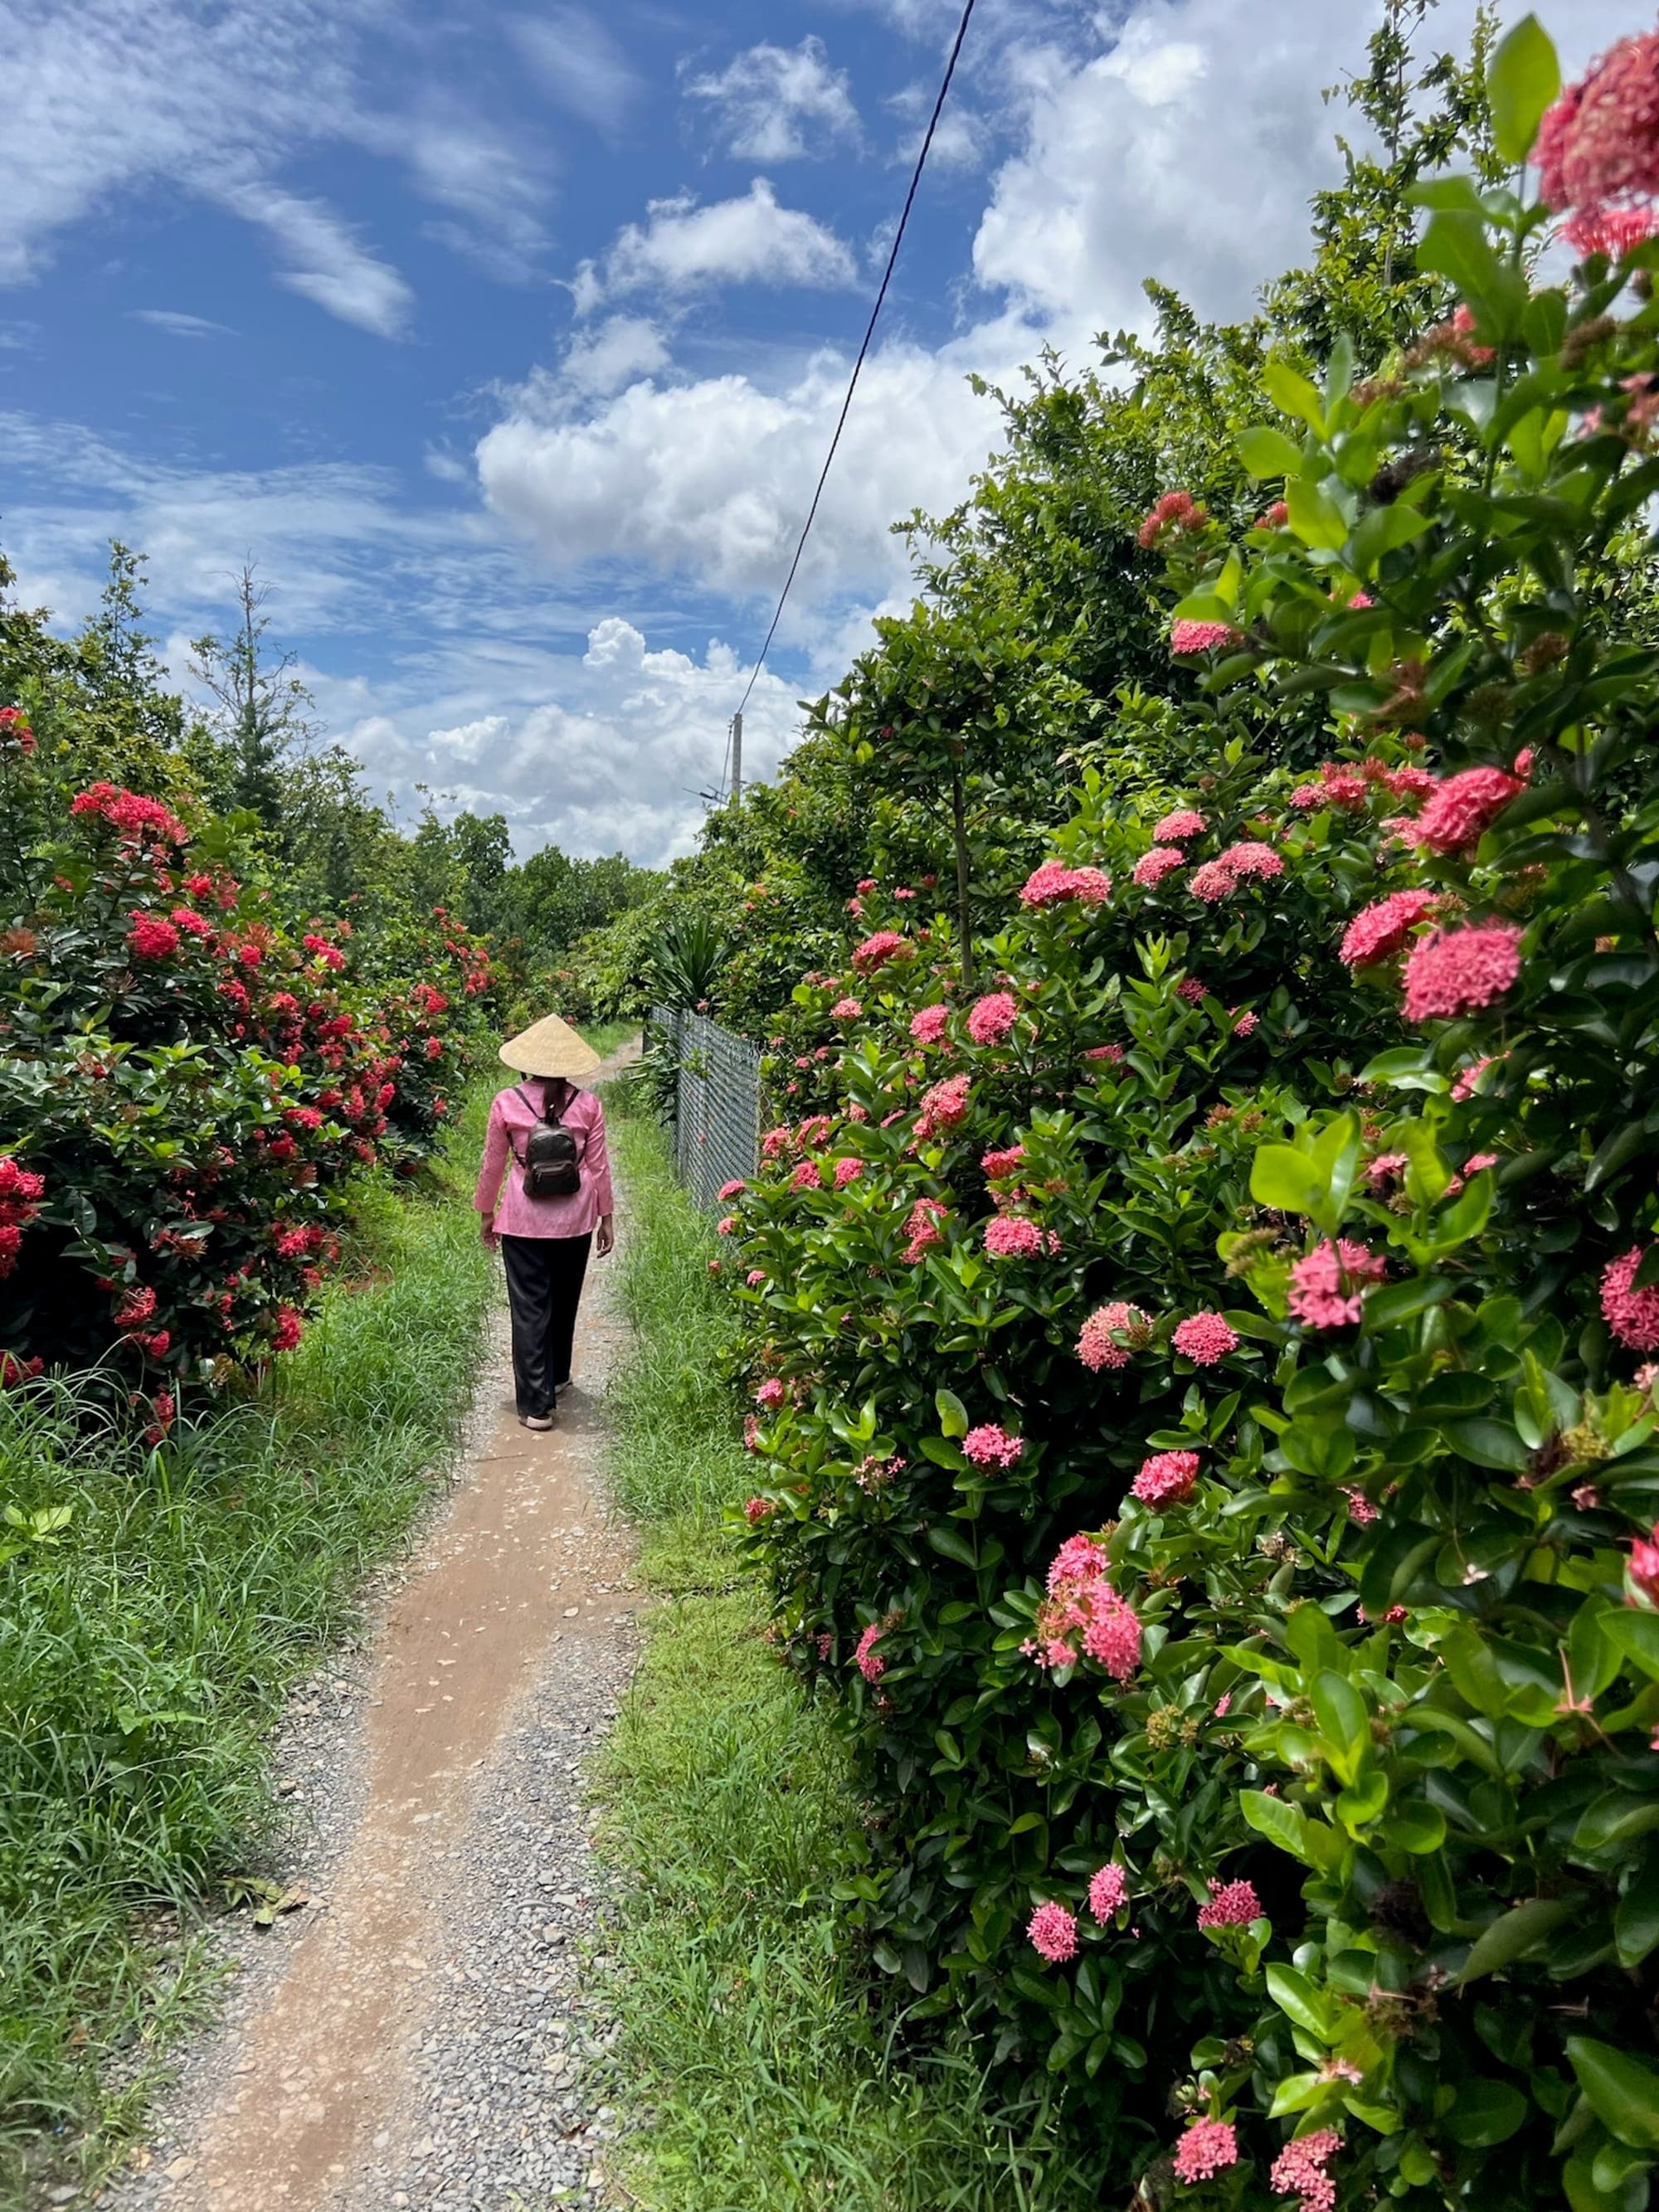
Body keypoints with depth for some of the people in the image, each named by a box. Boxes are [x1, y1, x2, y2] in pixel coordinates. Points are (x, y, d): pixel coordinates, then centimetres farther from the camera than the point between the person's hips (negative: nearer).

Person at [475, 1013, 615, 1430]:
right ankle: (557, 1376, 39)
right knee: (564, 1300, 20)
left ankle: (537, 1404, 1)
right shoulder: (588, 1106, -4)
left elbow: (492, 1164, 1)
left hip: (523, 1220, -2)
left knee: (530, 1306, 2)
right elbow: (598, 1167, 0)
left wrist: (486, 1212, 13)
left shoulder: (507, 1103, -6)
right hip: (575, 1220, 2)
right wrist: (606, 1217, 10)